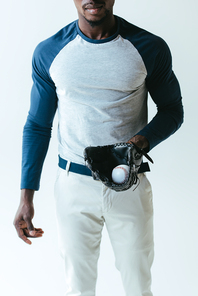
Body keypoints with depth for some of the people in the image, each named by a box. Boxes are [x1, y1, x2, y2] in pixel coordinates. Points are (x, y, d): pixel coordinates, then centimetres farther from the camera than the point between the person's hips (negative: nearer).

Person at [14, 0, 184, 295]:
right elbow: (37, 125, 5)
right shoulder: (48, 53, -3)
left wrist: (143, 140, -17)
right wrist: (26, 196, 0)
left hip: (130, 185, 0)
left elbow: (172, 110, 5)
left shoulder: (151, 48, -6)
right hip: (73, 185, 1)